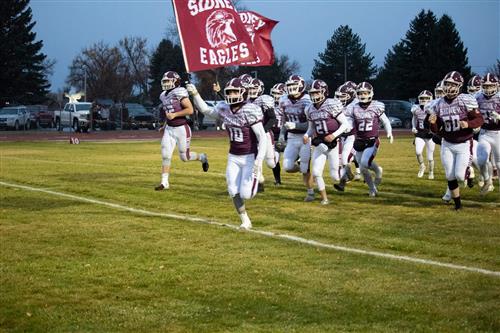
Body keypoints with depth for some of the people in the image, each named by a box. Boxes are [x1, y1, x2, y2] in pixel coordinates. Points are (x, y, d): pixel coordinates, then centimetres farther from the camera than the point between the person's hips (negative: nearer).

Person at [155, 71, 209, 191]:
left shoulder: (179, 93, -16)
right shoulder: (164, 95, 9)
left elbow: (190, 110, -22)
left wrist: (174, 115, -22)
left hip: (181, 129, -7)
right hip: (169, 129, 7)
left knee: (185, 157, 4)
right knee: (165, 155, -2)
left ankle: (202, 157, 34)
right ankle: (164, 182, 3)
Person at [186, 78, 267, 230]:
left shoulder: (250, 111, -20)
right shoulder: (224, 109, -2)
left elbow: (262, 137, -19)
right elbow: (206, 110, 17)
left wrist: (259, 160, -27)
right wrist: (195, 94, 3)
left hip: (250, 157, -5)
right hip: (233, 157, 5)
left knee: (245, 194, -9)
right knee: (234, 192, -2)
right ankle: (245, 221, 16)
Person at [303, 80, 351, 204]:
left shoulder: (332, 105, -13)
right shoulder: (310, 109, 5)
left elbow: (345, 124, -10)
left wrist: (334, 135, -22)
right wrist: (306, 135, -5)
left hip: (333, 143, -5)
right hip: (319, 145, 5)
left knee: (335, 176, -2)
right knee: (316, 173, -6)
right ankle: (324, 198, 9)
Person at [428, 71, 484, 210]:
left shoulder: (466, 101, -14)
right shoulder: (439, 105, 0)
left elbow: (479, 119, -11)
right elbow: (436, 130, 6)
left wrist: (468, 124, -30)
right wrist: (433, 123, -17)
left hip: (464, 144, -4)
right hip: (447, 145, 4)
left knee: (460, 176, -10)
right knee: (450, 177, 3)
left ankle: (469, 172, 26)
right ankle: (457, 203, 21)